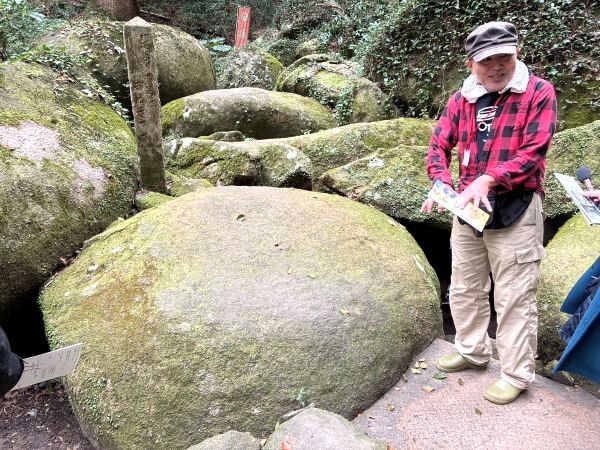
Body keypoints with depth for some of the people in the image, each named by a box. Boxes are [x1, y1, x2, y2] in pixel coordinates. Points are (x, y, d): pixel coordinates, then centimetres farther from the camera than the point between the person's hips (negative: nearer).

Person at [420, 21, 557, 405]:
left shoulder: (538, 92, -6)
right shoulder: (461, 100, 8)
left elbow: (532, 152, -15)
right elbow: (439, 146, 4)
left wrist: (487, 179, -27)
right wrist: (441, 184, -16)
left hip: (515, 209, -5)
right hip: (468, 208, 6)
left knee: (514, 297, 1)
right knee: (464, 289, 16)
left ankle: (517, 375, 18)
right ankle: (473, 352, 36)